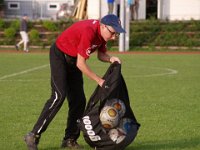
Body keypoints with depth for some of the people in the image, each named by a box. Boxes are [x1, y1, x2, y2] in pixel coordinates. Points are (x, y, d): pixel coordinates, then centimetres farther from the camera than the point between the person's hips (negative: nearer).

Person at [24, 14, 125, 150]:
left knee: (79, 100, 4)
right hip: (59, 55, -9)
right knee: (59, 95, -20)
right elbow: (81, 64, -30)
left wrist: (110, 59, -16)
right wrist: (99, 80, -26)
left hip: (73, 59, 9)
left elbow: (101, 54, 6)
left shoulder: (103, 31, -8)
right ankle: (34, 136, -17)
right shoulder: (89, 31, -34)